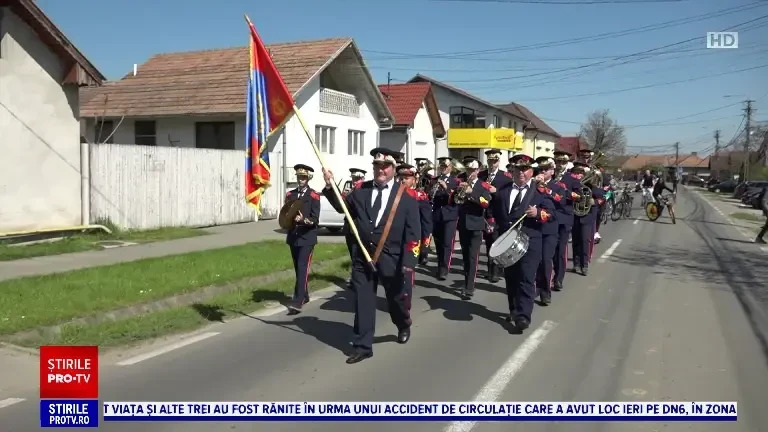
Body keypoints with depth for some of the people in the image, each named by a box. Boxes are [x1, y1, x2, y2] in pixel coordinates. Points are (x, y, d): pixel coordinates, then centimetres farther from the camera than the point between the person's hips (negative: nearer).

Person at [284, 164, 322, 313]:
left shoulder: (314, 196, -6)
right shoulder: (290, 194, 11)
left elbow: (315, 219, -10)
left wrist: (304, 220, -28)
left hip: (307, 237, -6)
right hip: (293, 237, 6)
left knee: (303, 268, -12)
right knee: (298, 268, 13)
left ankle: (298, 301, -18)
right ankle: (304, 296, 28)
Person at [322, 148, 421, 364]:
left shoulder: (407, 195, -6)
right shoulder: (360, 190, 3)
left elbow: (413, 231, -8)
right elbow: (342, 207, 14)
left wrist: (409, 261, -14)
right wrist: (330, 186, 0)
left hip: (392, 258, -2)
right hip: (363, 256, 2)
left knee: (397, 298, 16)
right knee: (363, 301, 5)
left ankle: (404, 326, 48)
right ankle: (363, 346, 17)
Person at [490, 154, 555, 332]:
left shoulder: (540, 190, 1)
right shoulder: (503, 191, 12)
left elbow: (551, 213, -6)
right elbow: (495, 212, 16)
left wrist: (538, 213, -24)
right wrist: (500, 228, 3)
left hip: (529, 241, -4)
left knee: (526, 278, -9)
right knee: (510, 278, 13)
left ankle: (523, 315, -13)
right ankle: (514, 310, 27)